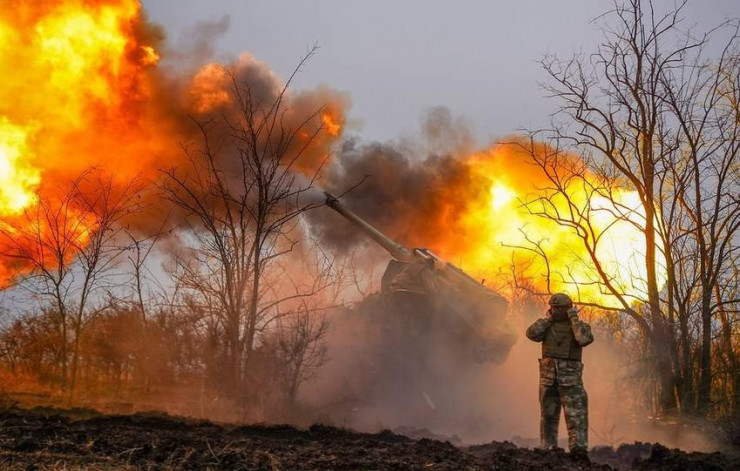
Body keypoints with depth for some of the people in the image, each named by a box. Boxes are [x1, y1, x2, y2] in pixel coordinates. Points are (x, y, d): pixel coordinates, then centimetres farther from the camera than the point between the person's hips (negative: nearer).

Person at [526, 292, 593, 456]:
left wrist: (574, 318, -9)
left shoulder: (579, 325, 4)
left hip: (570, 376, -3)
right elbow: (531, 334, -7)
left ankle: (579, 450, -14)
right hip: (548, 376, 3)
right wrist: (547, 318, -1)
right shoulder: (547, 326, 11)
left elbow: (585, 339, -18)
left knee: (576, 414, -10)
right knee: (548, 414, 7)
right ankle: (549, 449, 13)